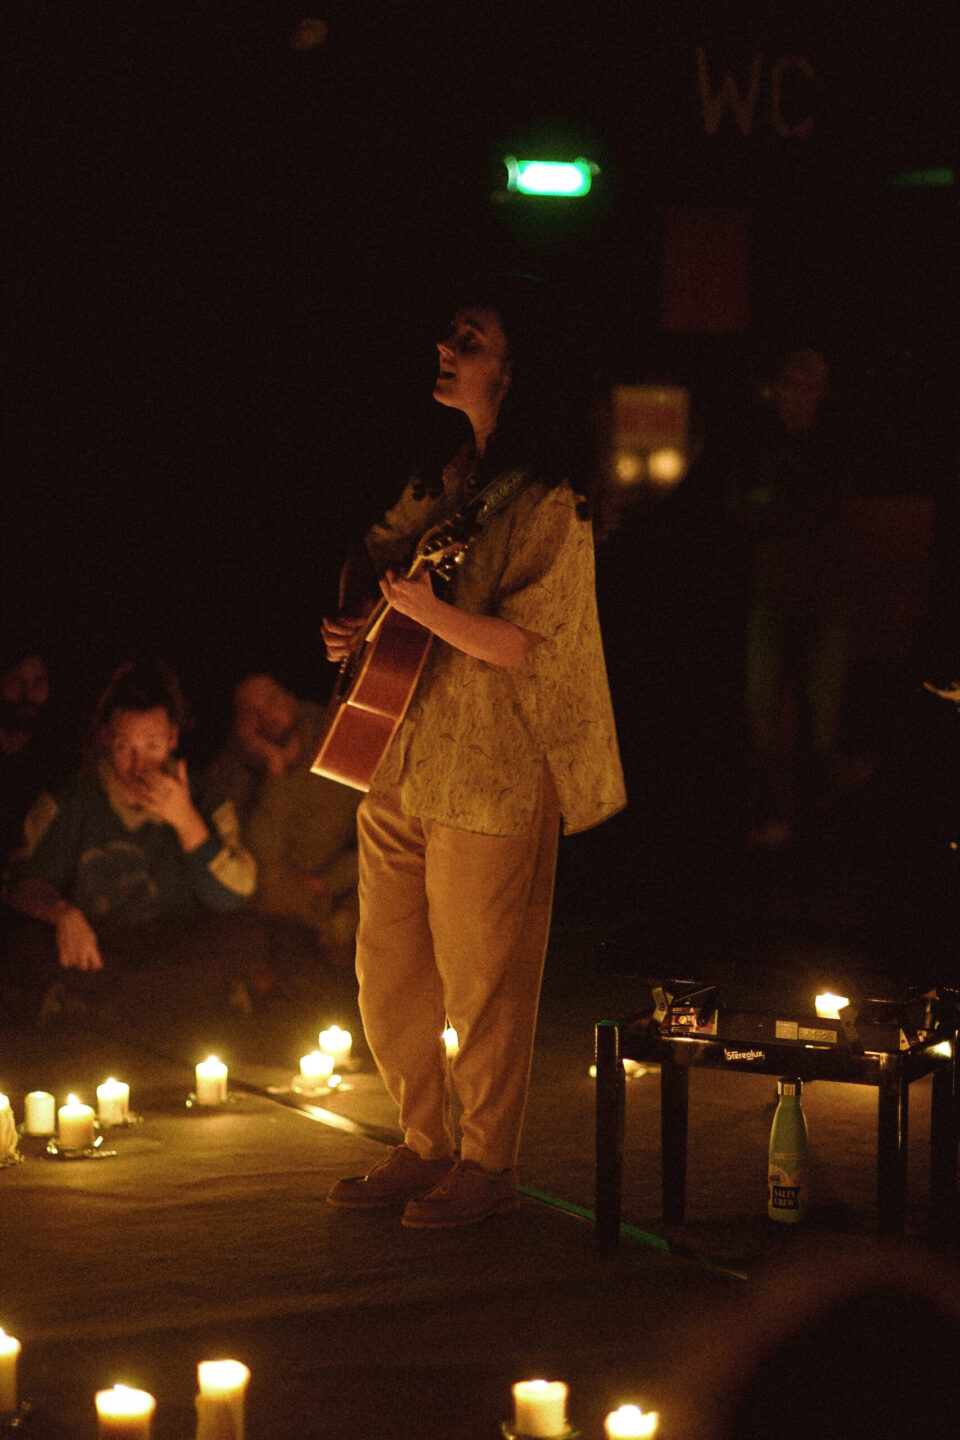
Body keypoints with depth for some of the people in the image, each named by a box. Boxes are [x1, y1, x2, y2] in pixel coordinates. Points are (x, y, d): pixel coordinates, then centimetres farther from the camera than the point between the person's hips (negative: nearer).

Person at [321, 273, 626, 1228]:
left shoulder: (547, 505, -13)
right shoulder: (441, 477, 11)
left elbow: (532, 645, -18)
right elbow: (379, 554, 26)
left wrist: (431, 611, -26)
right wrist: (352, 623, 7)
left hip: (493, 779, -8)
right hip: (401, 764, 8)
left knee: (481, 987, 3)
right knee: (389, 978, 14)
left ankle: (488, 1166, 18)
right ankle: (424, 1146, 30)